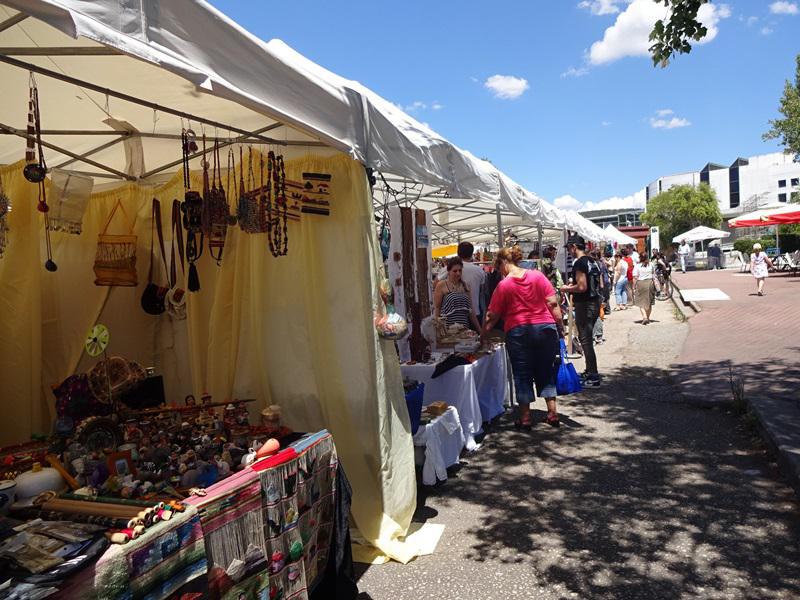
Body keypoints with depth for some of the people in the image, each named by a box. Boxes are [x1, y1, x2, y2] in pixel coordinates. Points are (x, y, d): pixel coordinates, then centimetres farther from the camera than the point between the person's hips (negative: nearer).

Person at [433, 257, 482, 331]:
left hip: (465, 328, 4)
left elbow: (471, 309, 15)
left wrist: (479, 329, 15)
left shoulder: (465, 286, 12)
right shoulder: (441, 286, -2)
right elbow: (437, 308, -3)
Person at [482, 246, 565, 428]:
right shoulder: (538, 275, 3)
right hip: (546, 328, 3)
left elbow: (492, 317, -4)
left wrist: (482, 336, 6)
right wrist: (561, 327, 7)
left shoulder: (503, 285, -5)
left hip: (518, 332, -3)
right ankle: (552, 413, 15)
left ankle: (525, 417, 12)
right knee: (546, 371, 15)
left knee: (522, 374, 8)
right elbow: (553, 303, 0)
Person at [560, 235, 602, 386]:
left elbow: (582, 287, -25)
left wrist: (567, 289, -8)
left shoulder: (579, 263, -17)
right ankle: (590, 371, 29)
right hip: (595, 303, 10)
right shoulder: (592, 262, 13)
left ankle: (593, 377, -2)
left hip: (584, 305, -10)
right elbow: (599, 285, 19)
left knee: (585, 340, -5)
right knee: (586, 338, 20)